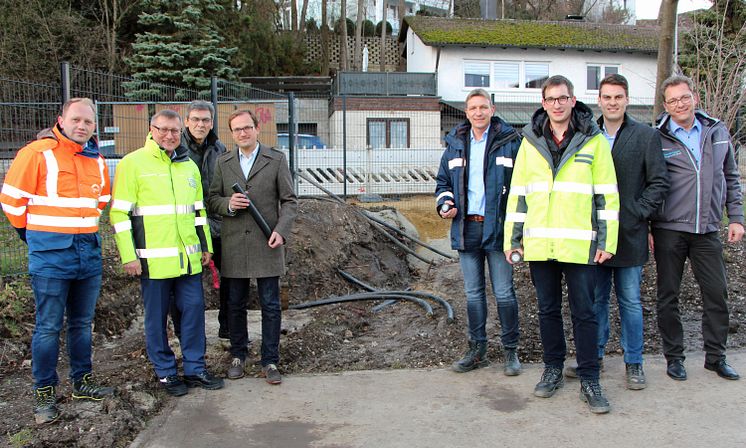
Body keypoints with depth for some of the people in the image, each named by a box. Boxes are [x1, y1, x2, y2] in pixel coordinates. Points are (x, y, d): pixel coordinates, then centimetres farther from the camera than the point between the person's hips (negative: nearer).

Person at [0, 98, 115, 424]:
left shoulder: (97, 160, 9)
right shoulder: (38, 153, -9)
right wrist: (35, 234, 6)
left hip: (89, 253, 6)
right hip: (50, 256, -5)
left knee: (82, 323, 14)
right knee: (48, 327, 1)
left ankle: (82, 382, 28)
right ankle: (44, 393, 14)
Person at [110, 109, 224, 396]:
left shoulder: (189, 166, 13)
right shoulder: (133, 164, -4)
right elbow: (119, 213, -7)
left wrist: (206, 246, 17)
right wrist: (128, 256, -11)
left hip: (188, 256, 5)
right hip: (153, 258, -5)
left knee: (194, 309, 8)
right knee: (157, 316, 6)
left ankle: (194, 369, 21)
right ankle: (166, 372, 20)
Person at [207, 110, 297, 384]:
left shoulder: (276, 160, 2)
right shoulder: (223, 163, 9)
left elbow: (289, 201, 1)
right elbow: (212, 200, 10)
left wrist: (281, 231, -13)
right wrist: (228, 204, -13)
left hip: (266, 245, -2)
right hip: (234, 246, 2)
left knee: (271, 306, 2)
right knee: (236, 305, 11)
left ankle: (270, 361, 14)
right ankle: (238, 356, 27)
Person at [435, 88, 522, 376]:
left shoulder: (510, 141, -2)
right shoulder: (455, 143, 10)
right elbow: (443, 180, 19)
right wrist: (444, 204, -1)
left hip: (497, 227, -4)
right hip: (466, 228, 4)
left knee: (504, 293, 3)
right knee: (473, 293, 12)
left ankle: (511, 350, 18)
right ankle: (477, 350, 24)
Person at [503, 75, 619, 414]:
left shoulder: (593, 141, 1)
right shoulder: (530, 142, 8)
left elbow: (607, 194, 1)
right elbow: (518, 193, 10)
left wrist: (607, 241, -3)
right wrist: (512, 238, 7)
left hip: (580, 244, -2)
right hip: (539, 244, 3)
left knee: (584, 312, 4)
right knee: (548, 309, 13)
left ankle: (589, 380, 15)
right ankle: (553, 369, 28)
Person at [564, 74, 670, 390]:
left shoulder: (646, 136, 0)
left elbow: (659, 182, -1)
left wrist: (636, 213, -9)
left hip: (629, 233, -2)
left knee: (630, 301, 6)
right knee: (596, 298, 12)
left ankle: (633, 362, 19)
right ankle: (594, 355, 26)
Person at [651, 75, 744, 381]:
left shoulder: (718, 132, 8)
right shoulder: (656, 139, -3)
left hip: (707, 230, 3)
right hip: (669, 231, -3)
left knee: (717, 293, 7)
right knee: (668, 296, 6)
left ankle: (716, 356, 23)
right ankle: (674, 357, 20)